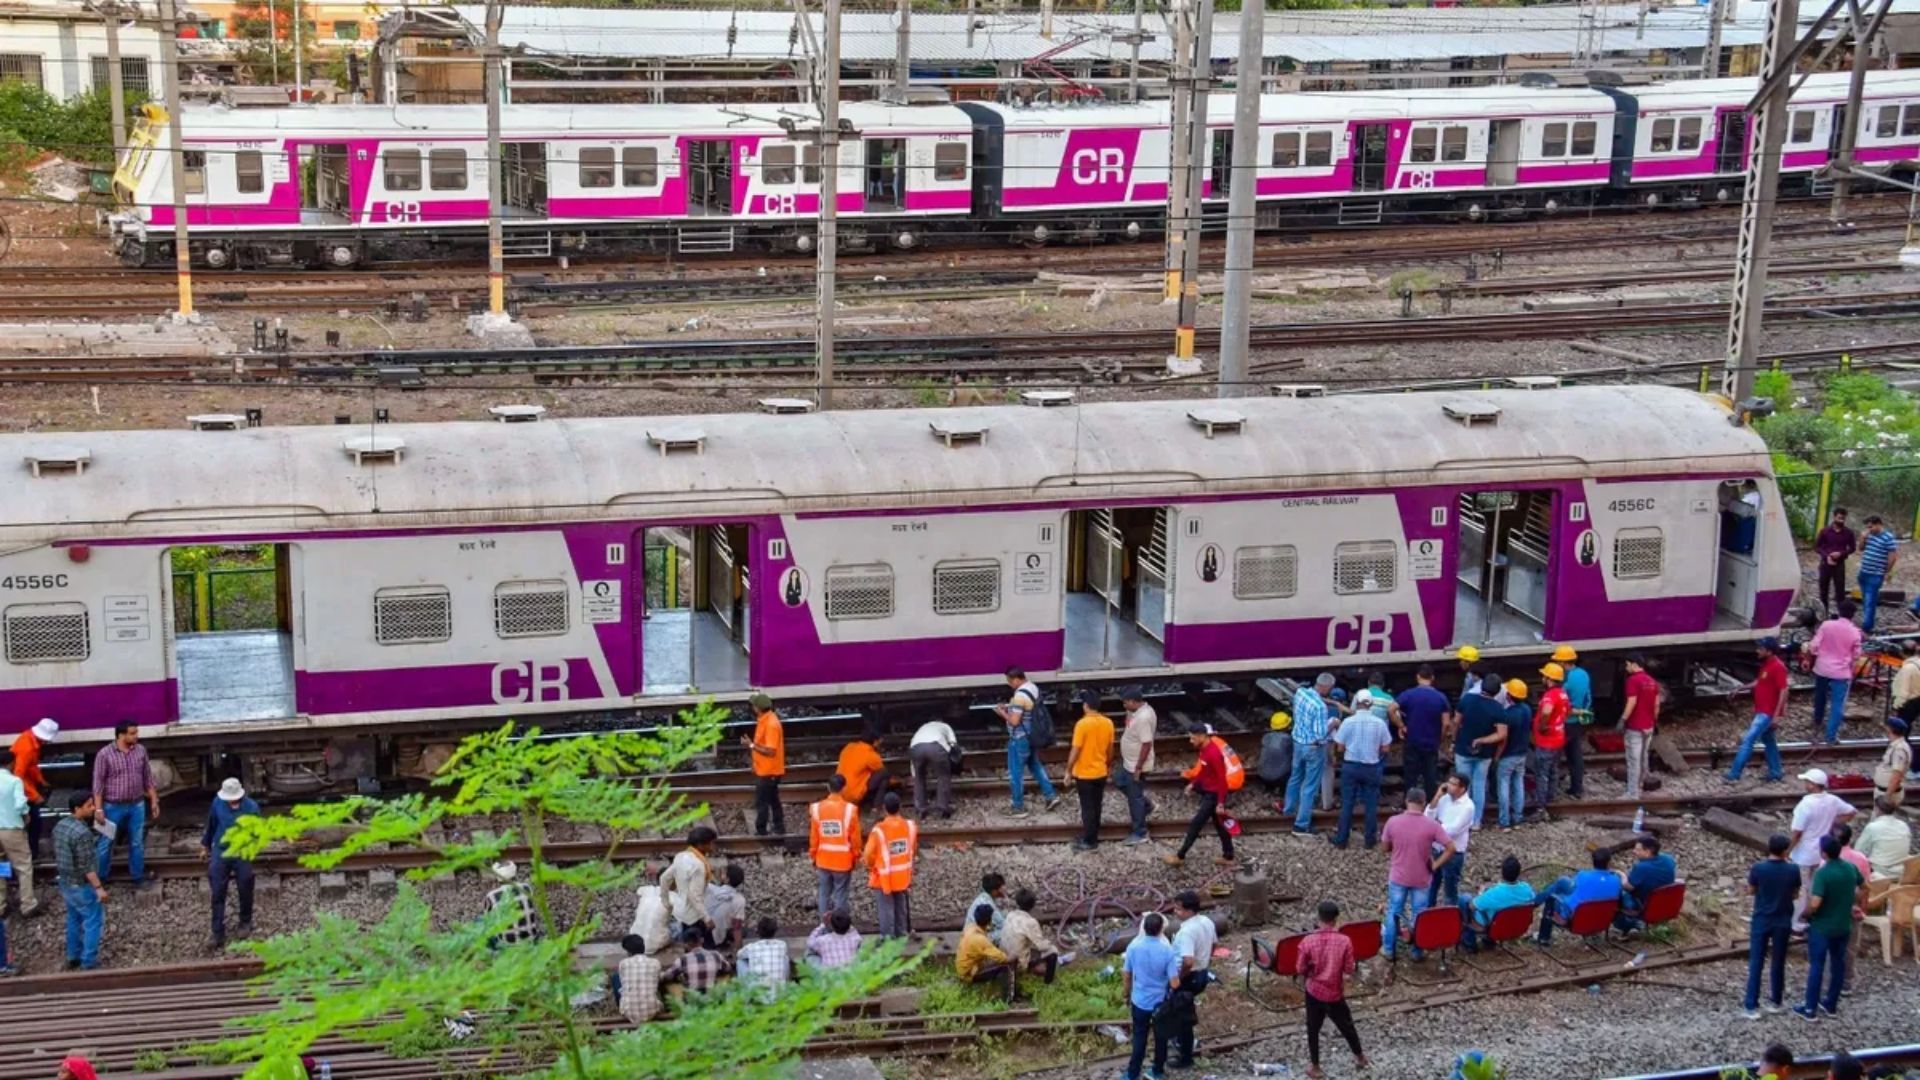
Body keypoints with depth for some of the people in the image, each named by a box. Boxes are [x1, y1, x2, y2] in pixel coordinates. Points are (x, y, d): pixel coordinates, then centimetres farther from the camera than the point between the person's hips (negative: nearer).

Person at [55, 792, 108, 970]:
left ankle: (73, 957, 33)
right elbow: (86, 866, -26)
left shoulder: (59, 827, 1)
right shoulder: (82, 832, -28)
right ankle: (88, 961, 11)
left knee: (74, 919, 22)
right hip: (83, 886, -9)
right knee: (93, 922, 6)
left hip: (66, 883, 9)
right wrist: (98, 887, -20)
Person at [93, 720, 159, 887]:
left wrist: (154, 801, 7)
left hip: (137, 806, 4)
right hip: (113, 807, -3)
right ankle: (99, 878, 20)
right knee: (106, 844, 7)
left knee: (137, 843, 11)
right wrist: (99, 809, -14)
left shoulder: (140, 750, -1)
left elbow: (147, 778, 8)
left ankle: (138, 877, 24)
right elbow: (98, 783, -11)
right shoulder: (104, 754, -14)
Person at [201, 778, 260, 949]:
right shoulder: (217, 803, -7)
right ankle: (218, 933, 7)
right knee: (218, 894, 1)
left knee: (245, 891, 13)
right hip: (220, 852, 1)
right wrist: (205, 846, 17)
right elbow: (211, 825, 9)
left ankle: (246, 922, 37)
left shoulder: (252, 808, -15)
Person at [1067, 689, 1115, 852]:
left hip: (1084, 773, -5)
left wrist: (1068, 771, -8)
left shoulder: (1082, 724, -21)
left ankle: (1088, 841, 10)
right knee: (1096, 807, 16)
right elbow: (1110, 750, 7)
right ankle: (1092, 837, 25)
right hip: (1101, 773, 5)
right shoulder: (1108, 723, -3)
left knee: (1087, 808, 3)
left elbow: (1075, 751, -19)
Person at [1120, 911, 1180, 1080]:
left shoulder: (1133, 947, -15)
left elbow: (1126, 976, -3)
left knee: (1139, 1038, 15)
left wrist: (1127, 995, 14)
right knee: (1161, 1037, 19)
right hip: (1161, 1002, -1)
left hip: (1140, 1001, 1)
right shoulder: (1168, 950, -21)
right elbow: (1174, 983, -18)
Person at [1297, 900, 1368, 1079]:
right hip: (1335, 994, 0)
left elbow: (1301, 970, -8)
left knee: (1313, 1029, 18)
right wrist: (1355, 966, 11)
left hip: (1314, 991, 0)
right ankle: (1360, 1057, 42)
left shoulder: (1308, 941, -17)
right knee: (1346, 1026, 23)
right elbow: (1349, 969, -11)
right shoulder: (1344, 941, -18)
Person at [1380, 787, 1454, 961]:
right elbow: (1450, 848, -17)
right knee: (1420, 915, 14)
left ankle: (1389, 949, 25)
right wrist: (1435, 864, -7)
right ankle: (1417, 951, 24)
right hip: (1422, 879, -1)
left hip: (1398, 877, 1)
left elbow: (1386, 847, -1)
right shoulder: (1431, 825, -16)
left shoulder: (1393, 821, -13)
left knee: (1394, 912, 17)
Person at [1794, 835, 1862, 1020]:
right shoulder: (1851, 868, -4)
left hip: (1821, 927, -6)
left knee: (1816, 966, 4)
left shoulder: (1822, 873, -25)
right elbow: (1863, 887, 16)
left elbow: (1815, 903, -31)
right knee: (1838, 964, 17)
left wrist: (1806, 913, -11)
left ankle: (1811, 1009, 10)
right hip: (1843, 926, 6)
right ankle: (1832, 1004, 29)